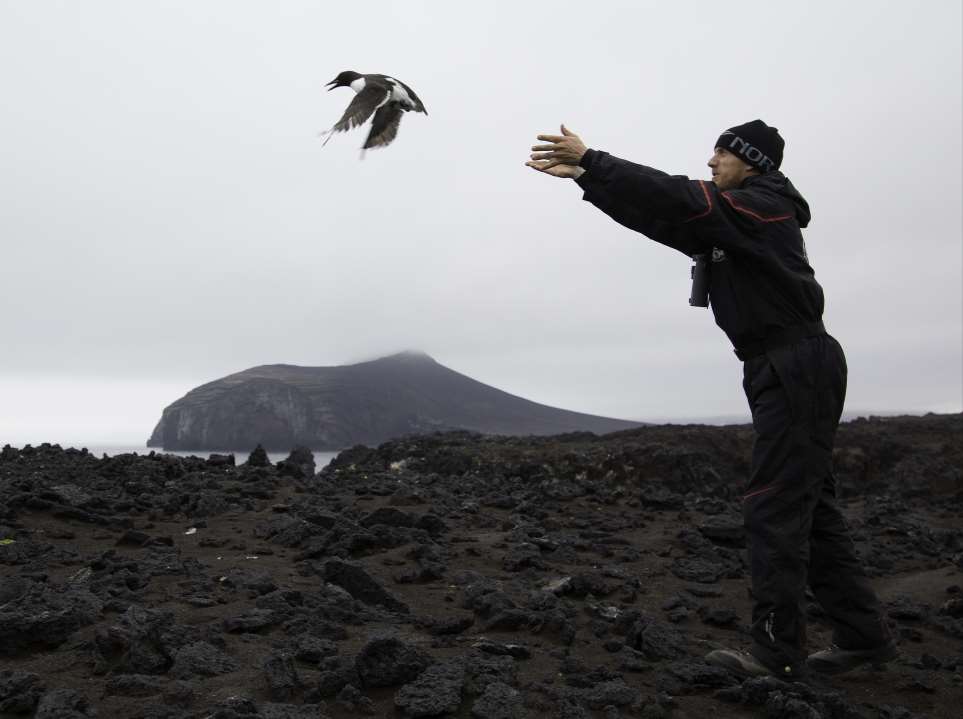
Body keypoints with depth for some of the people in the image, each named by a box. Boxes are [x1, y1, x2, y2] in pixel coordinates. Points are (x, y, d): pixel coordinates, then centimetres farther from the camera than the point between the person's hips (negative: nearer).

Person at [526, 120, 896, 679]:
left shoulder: (762, 207, -9)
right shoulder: (732, 220, 19)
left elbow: (678, 199, -21)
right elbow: (665, 218, 14)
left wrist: (592, 160, -19)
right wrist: (586, 176, 8)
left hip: (798, 370, -10)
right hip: (783, 371, 10)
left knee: (775, 509, -9)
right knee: (810, 508, 11)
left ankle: (777, 652, -2)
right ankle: (864, 634, 19)